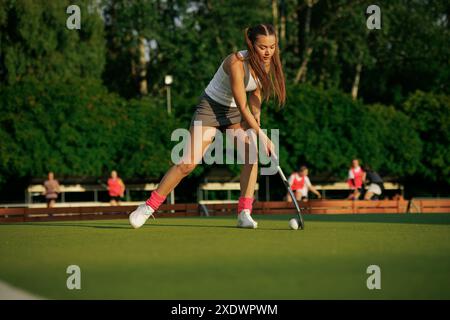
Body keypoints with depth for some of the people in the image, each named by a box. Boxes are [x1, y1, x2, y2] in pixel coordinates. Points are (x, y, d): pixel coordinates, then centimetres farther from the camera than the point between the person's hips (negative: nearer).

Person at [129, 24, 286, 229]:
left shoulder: (266, 64, -9)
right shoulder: (237, 62, -31)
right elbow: (243, 108, -28)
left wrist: (256, 126, 0)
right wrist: (261, 135, -29)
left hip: (234, 112, 6)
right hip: (211, 107, -6)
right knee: (188, 163, -13)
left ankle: (244, 214, -12)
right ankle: (148, 207, -1)